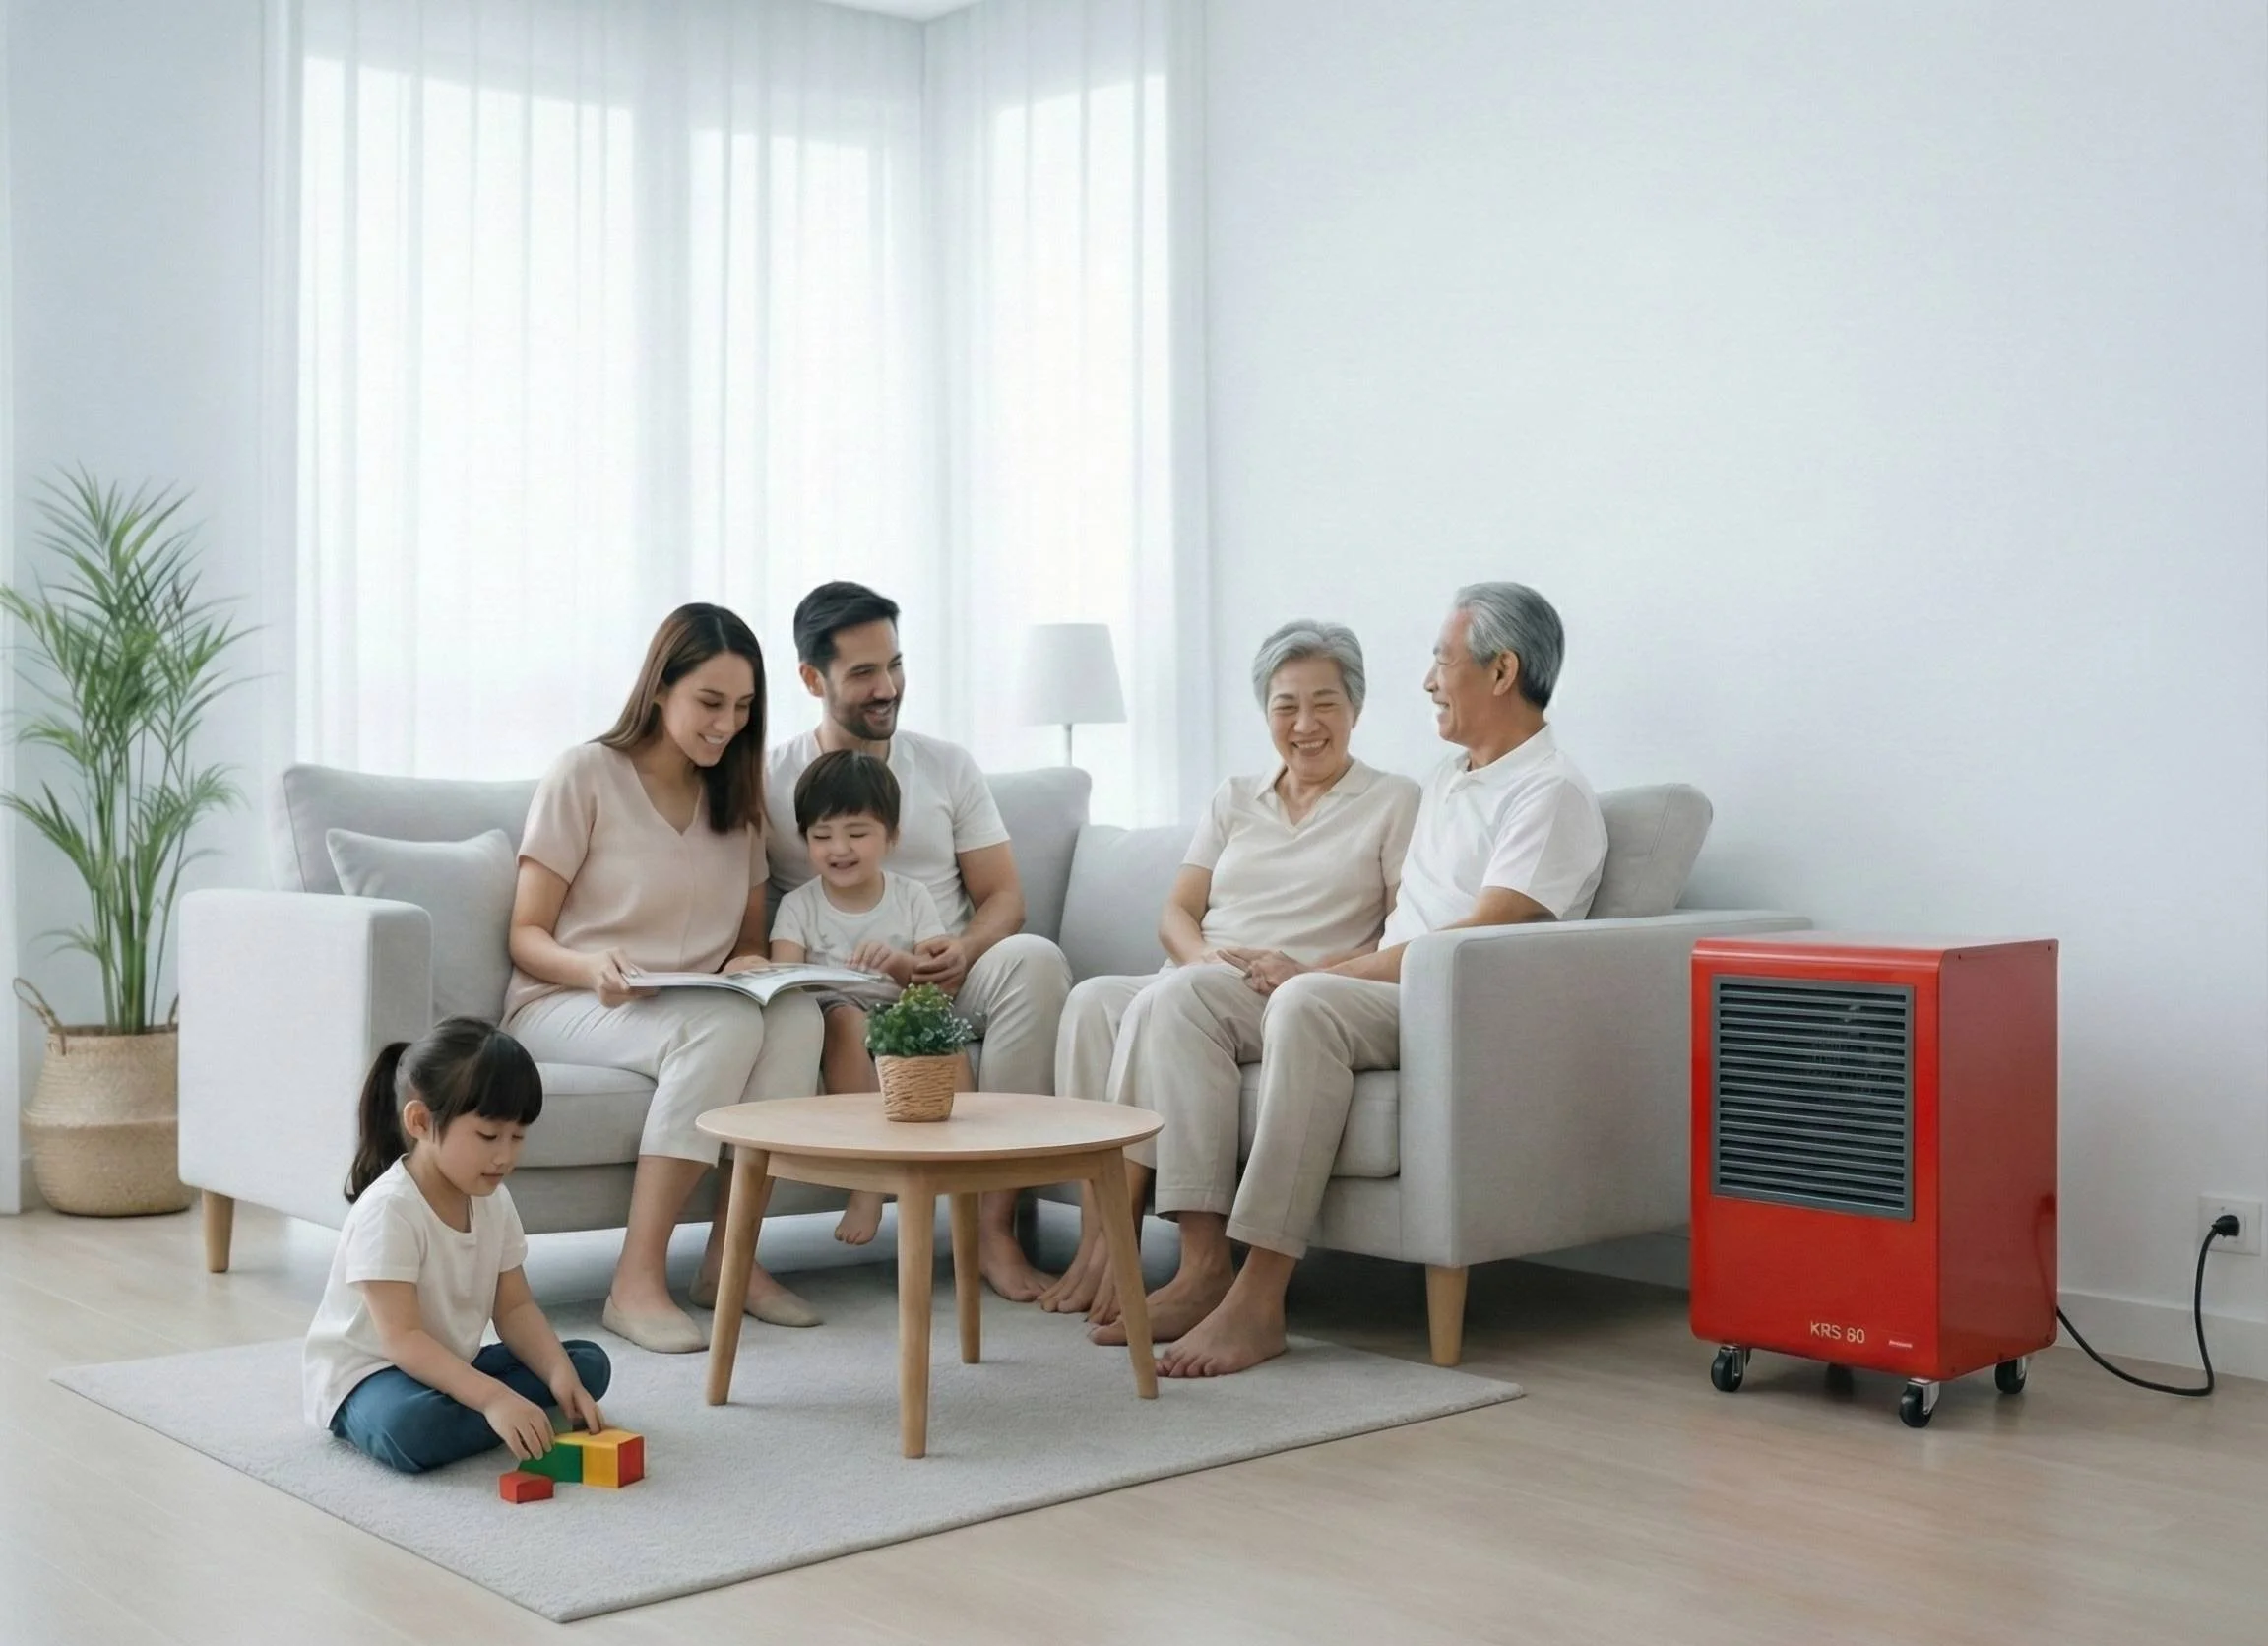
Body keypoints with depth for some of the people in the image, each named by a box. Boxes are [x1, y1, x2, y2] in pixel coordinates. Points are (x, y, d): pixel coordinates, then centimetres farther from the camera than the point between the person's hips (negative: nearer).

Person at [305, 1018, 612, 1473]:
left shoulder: (493, 1200, 0)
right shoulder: (388, 1210, -24)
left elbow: (515, 1309, 2)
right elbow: (402, 1338, -29)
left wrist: (560, 1374, -17)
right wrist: (493, 1397, -39)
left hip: (450, 1367, 8)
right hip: (364, 1374, -8)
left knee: (589, 1363, -1)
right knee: (414, 1427, -41)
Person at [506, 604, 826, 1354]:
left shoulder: (735, 797, 14)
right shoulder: (585, 774, -4)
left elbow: (749, 941, 16)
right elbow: (526, 937, -6)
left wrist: (750, 965, -9)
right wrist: (592, 968, -27)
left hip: (694, 1008, 5)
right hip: (565, 1004, -5)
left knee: (796, 1013, -29)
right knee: (722, 1027, -36)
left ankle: (731, 1256, -23)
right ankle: (636, 1283, -34)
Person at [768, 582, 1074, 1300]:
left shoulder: (947, 766, 13)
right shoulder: (769, 779, 6)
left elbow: (1003, 896, 10)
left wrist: (964, 951, -15)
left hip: (951, 981, 2)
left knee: (1036, 959, -31)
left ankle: (995, 1226, -32)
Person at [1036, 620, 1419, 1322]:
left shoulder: (1394, 802, 8)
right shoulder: (1234, 798, 23)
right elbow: (1176, 911, 15)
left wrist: (1312, 970, -18)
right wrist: (1203, 955, -8)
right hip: (1194, 987, 5)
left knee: (1170, 998, -34)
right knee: (1092, 998, -28)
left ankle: (1114, 1240, -32)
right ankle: (1096, 1242, -33)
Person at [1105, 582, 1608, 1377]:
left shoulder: (1552, 793, -6)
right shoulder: (1448, 776, 24)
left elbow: (1478, 940, -18)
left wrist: (1324, 972, -16)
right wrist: (1322, 969, 4)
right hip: (1385, 998, 9)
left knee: (1309, 1004, -37)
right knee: (1194, 994, -12)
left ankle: (1259, 1298, -37)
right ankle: (1204, 1268, -22)